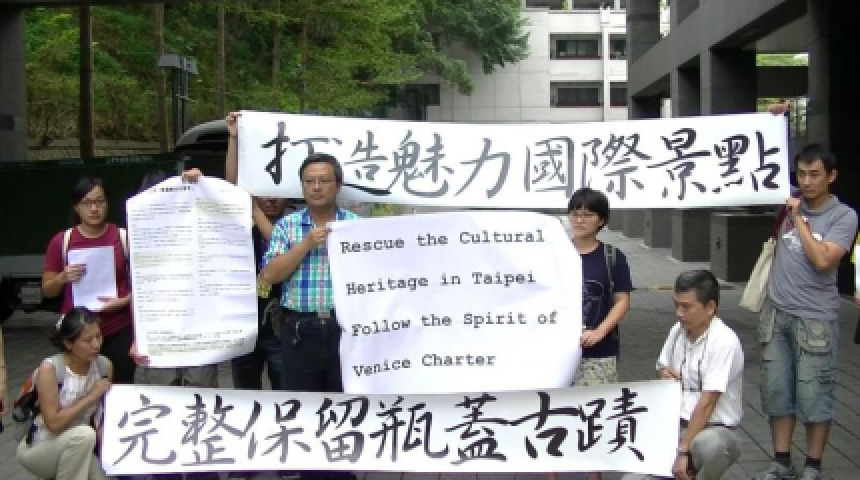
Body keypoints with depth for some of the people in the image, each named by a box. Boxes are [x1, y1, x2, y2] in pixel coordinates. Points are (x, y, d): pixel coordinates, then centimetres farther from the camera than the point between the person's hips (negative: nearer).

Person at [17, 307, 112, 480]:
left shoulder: (105, 366, -9)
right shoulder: (49, 369, -23)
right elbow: (53, 424, -27)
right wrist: (92, 396, -25)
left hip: (77, 449, 6)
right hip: (37, 450, -5)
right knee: (84, 434, -33)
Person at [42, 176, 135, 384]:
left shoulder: (125, 237, -1)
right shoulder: (61, 241, 2)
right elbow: (47, 291, 8)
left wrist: (124, 301, -12)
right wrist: (63, 278, -11)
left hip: (119, 331, 0)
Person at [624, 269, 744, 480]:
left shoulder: (724, 341, -17)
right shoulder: (677, 331, 5)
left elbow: (707, 403, -21)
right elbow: (662, 366, 25)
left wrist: (683, 451, -22)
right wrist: (665, 373, 0)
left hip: (716, 430, -5)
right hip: (676, 426, 6)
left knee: (709, 444, -41)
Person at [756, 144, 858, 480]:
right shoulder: (787, 202, 5)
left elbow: (822, 260, -17)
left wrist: (798, 219, -11)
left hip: (815, 319, -4)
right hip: (776, 313, 4)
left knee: (813, 395, 1)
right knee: (776, 390, 8)